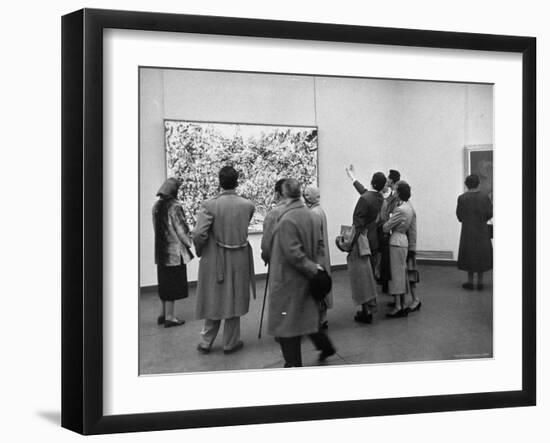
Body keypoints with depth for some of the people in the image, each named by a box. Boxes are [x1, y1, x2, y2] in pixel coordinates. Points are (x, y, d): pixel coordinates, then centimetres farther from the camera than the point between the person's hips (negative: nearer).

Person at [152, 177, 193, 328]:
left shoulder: (157, 206, 6)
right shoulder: (174, 207, -17)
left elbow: (157, 228, 10)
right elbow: (181, 229, -15)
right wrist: (188, 243, 1)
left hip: (161, 251, 7)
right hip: (175, 251, -7)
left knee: (164, 282, 16)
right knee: (173, 283, 1)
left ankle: (162, 314, 22)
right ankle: (169, 317, 5)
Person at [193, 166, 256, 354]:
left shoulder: (210, 205, -15)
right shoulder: (248, 205, -8)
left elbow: (199, 234, -18)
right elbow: (244, 228, 5)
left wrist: (200, 252, -1)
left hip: (214, 260, -1)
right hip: (239, 261, 1)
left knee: (214, 299, 14)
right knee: (234, 300, 14)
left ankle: (206, 342, 22)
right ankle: (230, 342, 24)